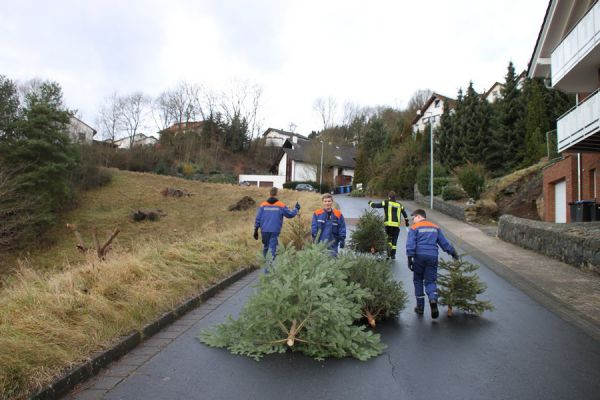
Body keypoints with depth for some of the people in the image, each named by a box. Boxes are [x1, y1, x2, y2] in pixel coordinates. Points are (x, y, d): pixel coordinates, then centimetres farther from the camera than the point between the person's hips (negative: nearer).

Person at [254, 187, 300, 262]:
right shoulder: (281, 206, -3)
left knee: (265, 247, 18)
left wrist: (256, 230, 8)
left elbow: (257, 219, 1)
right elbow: (290, 214, 6)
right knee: (273, 248, -2)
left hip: (264, 230, 3)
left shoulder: (263, 205, 1)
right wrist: (296, 208, 25)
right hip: (275, 231, -2)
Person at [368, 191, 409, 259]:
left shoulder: (386, 203, 0)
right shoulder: (399, 205, 13)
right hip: (396, 225, 2)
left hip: (388, 224, -2)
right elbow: (404, 213, 26)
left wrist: (371, 203, 20)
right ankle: (393, 255, 13)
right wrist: (406, 221, 41)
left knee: (389, 238, 10)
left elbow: (376, 205, -1)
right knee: (394, 240, 12)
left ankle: (388, 254, -9)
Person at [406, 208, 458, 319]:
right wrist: (453, 252, 27)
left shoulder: (414, 228, 1)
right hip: (433, 257, 3)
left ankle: (420, 307, 17)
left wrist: (409, 258, -10)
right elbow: (444, 242, 18)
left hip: (419, 256, -3)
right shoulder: (435, 227, 16)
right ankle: (433, 299, -24)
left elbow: (410, 244, -9)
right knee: (430, 281, 7)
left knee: (418, 280, 13)